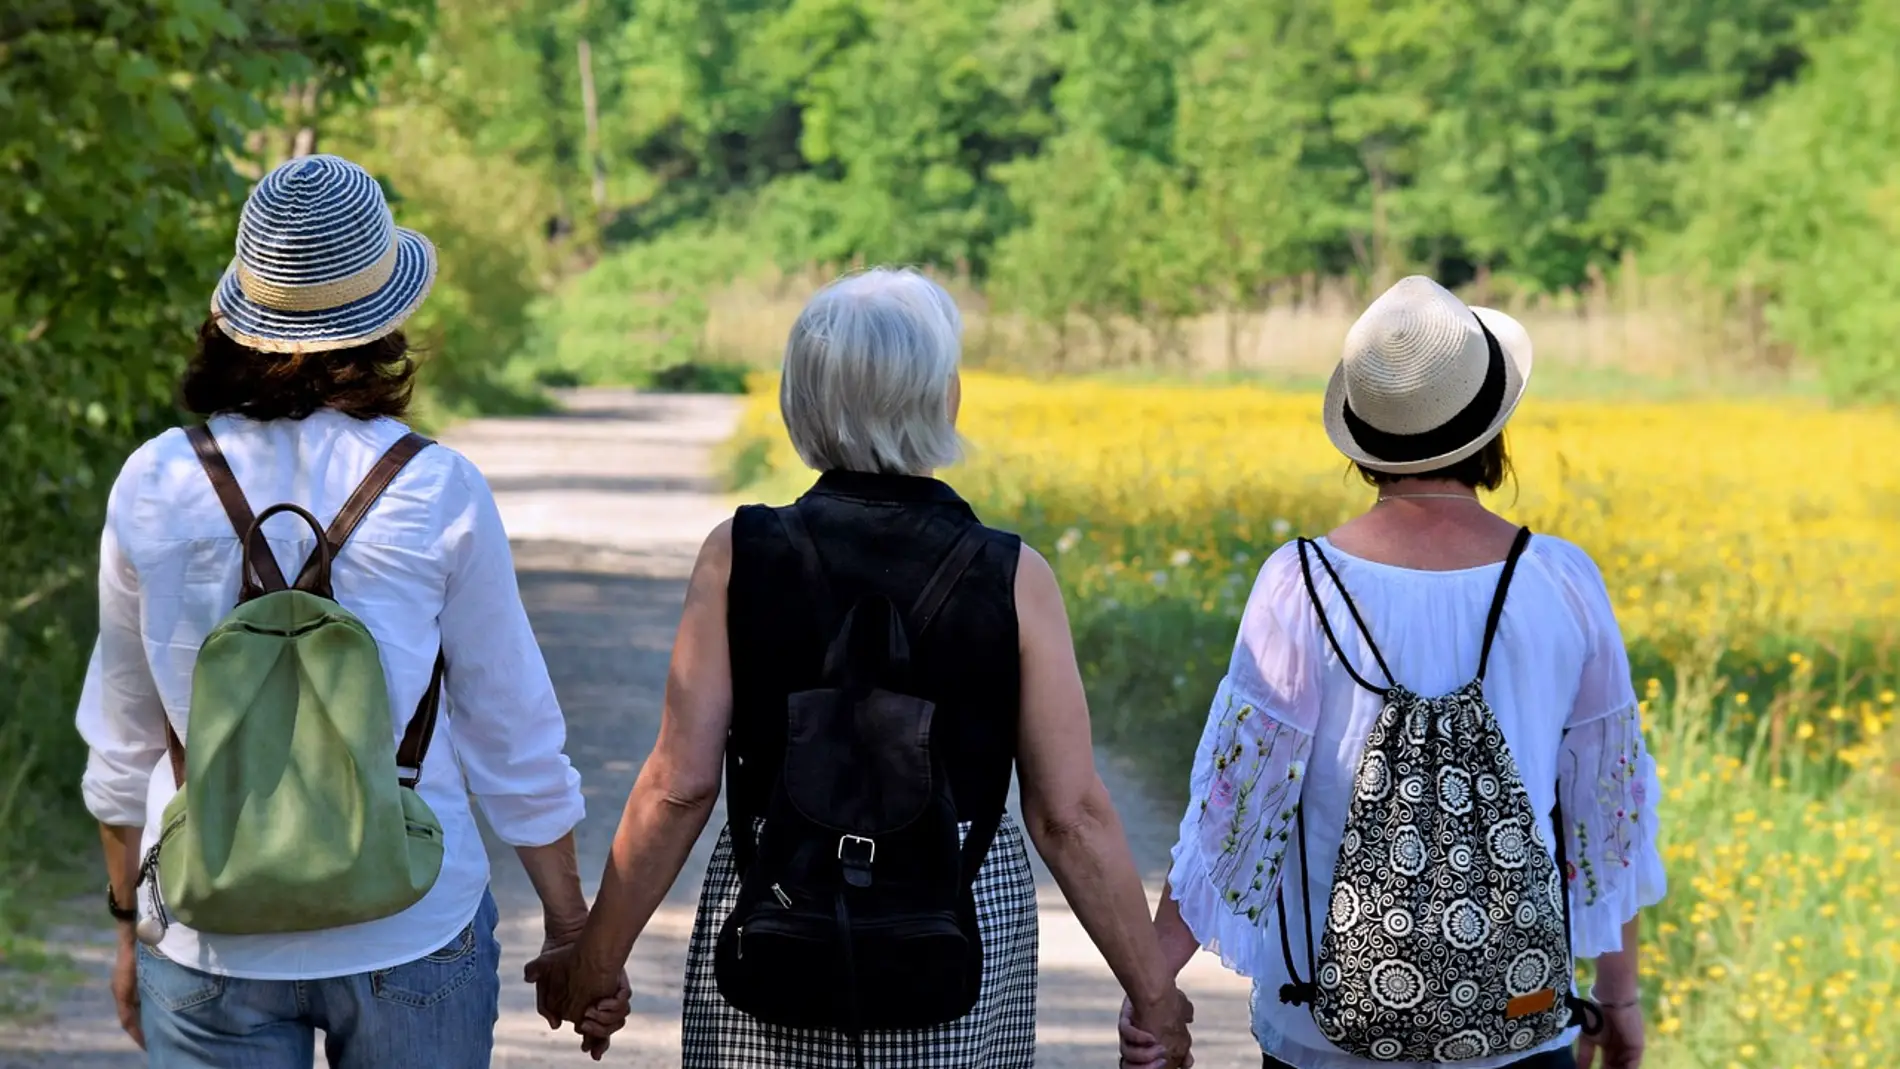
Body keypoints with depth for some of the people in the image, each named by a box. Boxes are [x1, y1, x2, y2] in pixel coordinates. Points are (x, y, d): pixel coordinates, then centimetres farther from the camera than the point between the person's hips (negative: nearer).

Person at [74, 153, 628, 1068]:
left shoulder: (153, 486, -2)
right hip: (411, 937, -1)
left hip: (210, 946, 1)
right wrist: (573, 934, 10)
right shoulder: (436, 493, -7)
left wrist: (132, 925, 20)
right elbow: (513, 736, -1)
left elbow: (123, 745, 7)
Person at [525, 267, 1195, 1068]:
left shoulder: (739, 557, -7)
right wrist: (1152, 992, 2)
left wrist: (595, 960, 2)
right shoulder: (1012, 580, -9)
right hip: (967, 922, 0)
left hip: (770, 929, 1)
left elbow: (679, 784, -8)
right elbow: (1072, 815, -7)